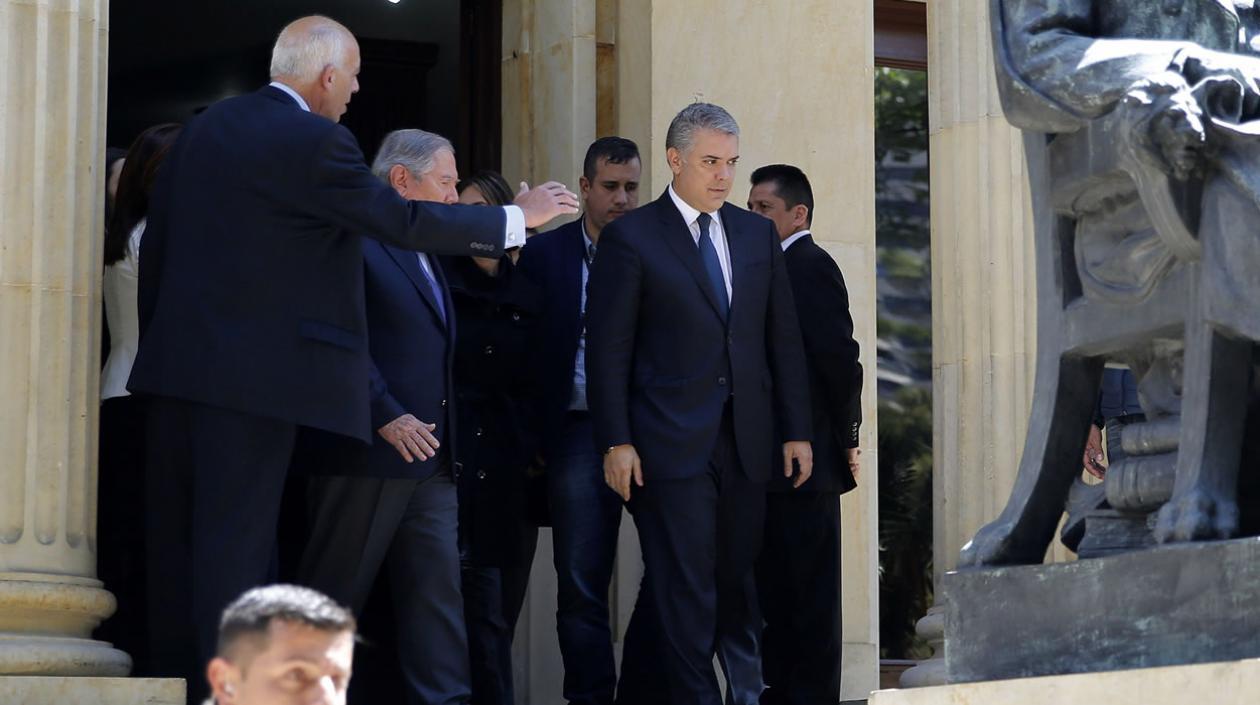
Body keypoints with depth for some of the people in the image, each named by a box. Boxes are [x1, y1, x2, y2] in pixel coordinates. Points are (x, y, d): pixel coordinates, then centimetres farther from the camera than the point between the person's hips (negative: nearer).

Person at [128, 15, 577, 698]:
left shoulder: (204, 128, 11)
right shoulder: (315, 142, -12)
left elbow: (156, 245, 13)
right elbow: (407, 221, -10)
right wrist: (519, 216, 1)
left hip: (176, 362, 7)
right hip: (252, 373, -7)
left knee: (174, 533, 11)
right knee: (236, 540, -3)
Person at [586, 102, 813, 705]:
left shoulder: (758, 235, 12)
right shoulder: (631, 237, -2)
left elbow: (783, 339, 13)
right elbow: (608, 349, -4)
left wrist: (796, 430, 9)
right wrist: (616, 443, -10)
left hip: (745, 443, 4)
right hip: (671, 445, -4)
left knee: (738, 577, 12)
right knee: (685, 586, -4)